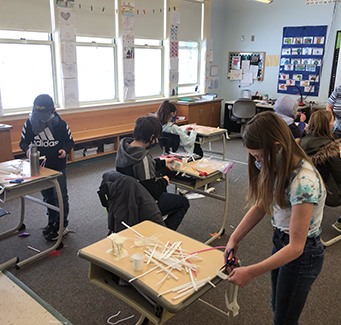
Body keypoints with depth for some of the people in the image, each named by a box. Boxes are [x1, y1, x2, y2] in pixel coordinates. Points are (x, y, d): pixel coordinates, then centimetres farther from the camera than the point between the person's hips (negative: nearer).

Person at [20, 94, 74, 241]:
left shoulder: (60, 124, -12)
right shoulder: (30, 123, -7)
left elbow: (70, 141, -1)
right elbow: (23, 142, 3)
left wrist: (65, 149, -22)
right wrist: (27, 149, -19)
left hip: (58, 167, -3)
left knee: (60, 196, 5)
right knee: (47, 196, 17)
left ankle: (62, 225, 19)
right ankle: (52, 221, 35)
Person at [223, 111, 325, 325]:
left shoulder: (303, 183, -34)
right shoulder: (280, 166, -8)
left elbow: (296, 247, -30)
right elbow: (260, 206, 0)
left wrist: (250, 273, -28)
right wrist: (234, 239, -9)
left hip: (302, 253, -8)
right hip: (281, 241, 8)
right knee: (277, 306, 26)